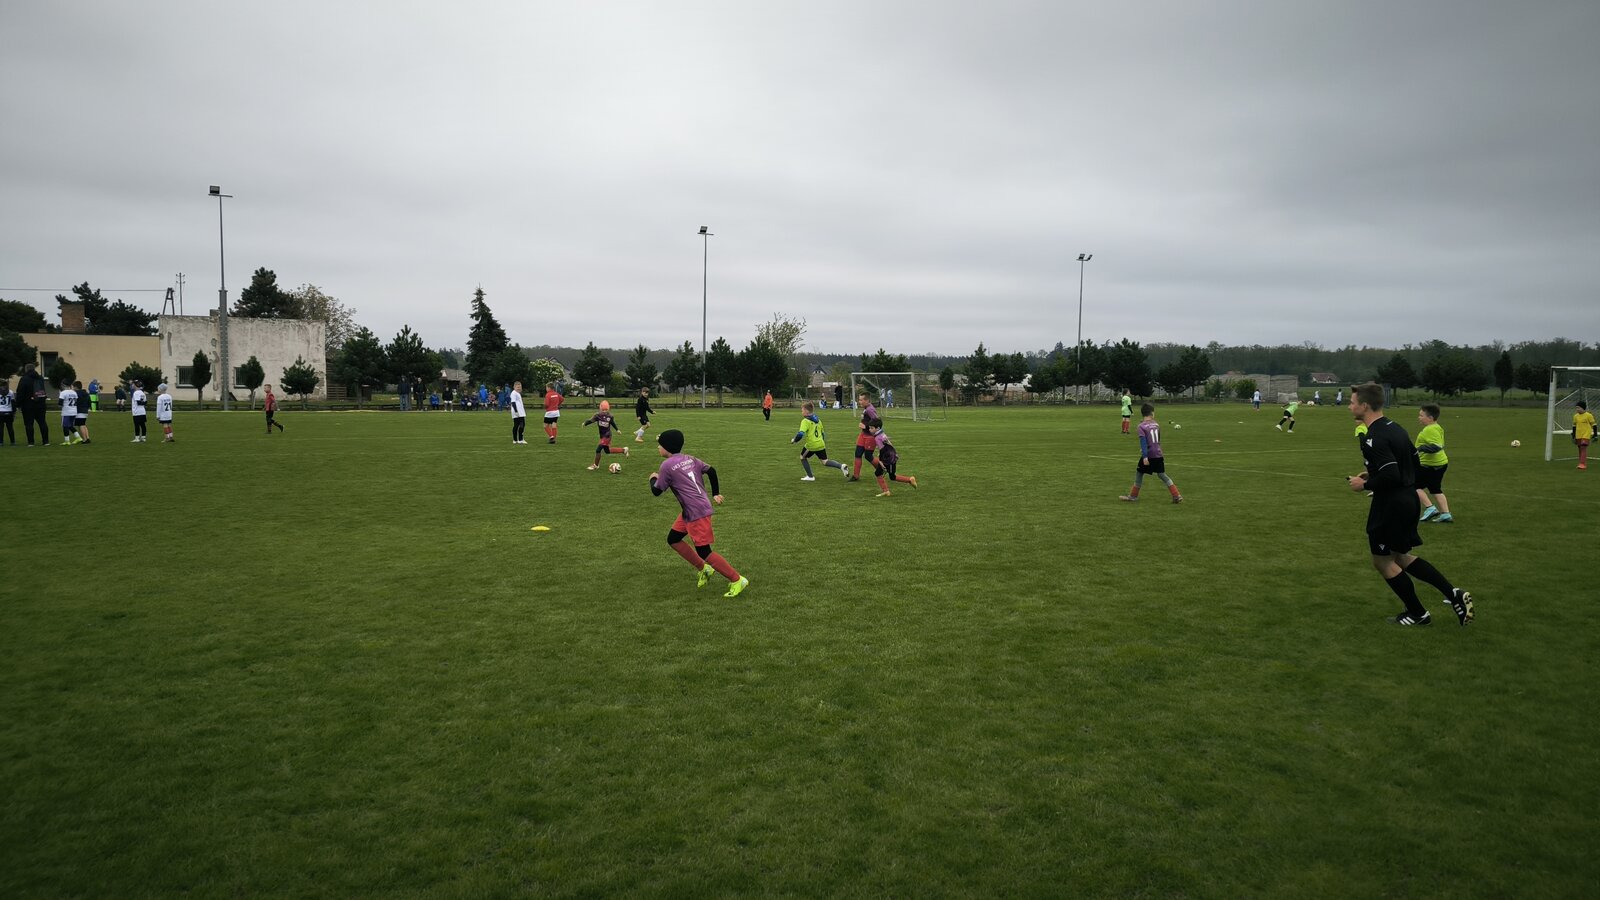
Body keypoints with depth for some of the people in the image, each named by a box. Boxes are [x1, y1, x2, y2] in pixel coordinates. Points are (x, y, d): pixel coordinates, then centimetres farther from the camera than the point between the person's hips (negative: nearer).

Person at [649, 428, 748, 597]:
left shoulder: (667, 465, -13)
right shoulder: (689, 459, 10)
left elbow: (656, 491, -4)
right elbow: (711, 471, 13)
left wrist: (653, 478, 17)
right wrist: (715, 494, 20)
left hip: (697, 512, -9)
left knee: (704, 552, -4)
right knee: (673, 539, 18)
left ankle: (737, 580, 0)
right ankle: (704, 569, 22)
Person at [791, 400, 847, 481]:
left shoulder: (805, 421, -12)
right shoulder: (818, 420, 13)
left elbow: (801, 434, -23)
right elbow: (822, 433, 21)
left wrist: (794, 440, -7)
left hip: (811, 445, -7)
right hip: (821, 444, 7)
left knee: (803, 457, 17)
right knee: (825, 461, 12)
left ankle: (810, 476, 17)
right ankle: (841, 466, -8)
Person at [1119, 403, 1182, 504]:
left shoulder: (1142, 426, -11)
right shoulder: (1156, 424, 8)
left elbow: (1143, 442, -19)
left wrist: (1145, 457, -23)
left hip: (1149, 455, -5)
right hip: (1158, 455, 5)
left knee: (1139, 473, 9)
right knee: (1162, 475, 11)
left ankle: (1133, 496, 16)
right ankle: (1177, 496, 5)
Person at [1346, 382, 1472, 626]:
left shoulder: (1374, 438, -22)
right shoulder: (1394, 427, 8)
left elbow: (1390, 476, -28)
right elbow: (1414, 460, 17)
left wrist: (1365, 484, -12)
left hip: (1390, 504, -10)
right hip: (1408, 499, 10)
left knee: (1382, 561, 8)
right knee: (1401, 557, 22)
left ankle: (1418, 615, 18)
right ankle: (1453, 594, 14)